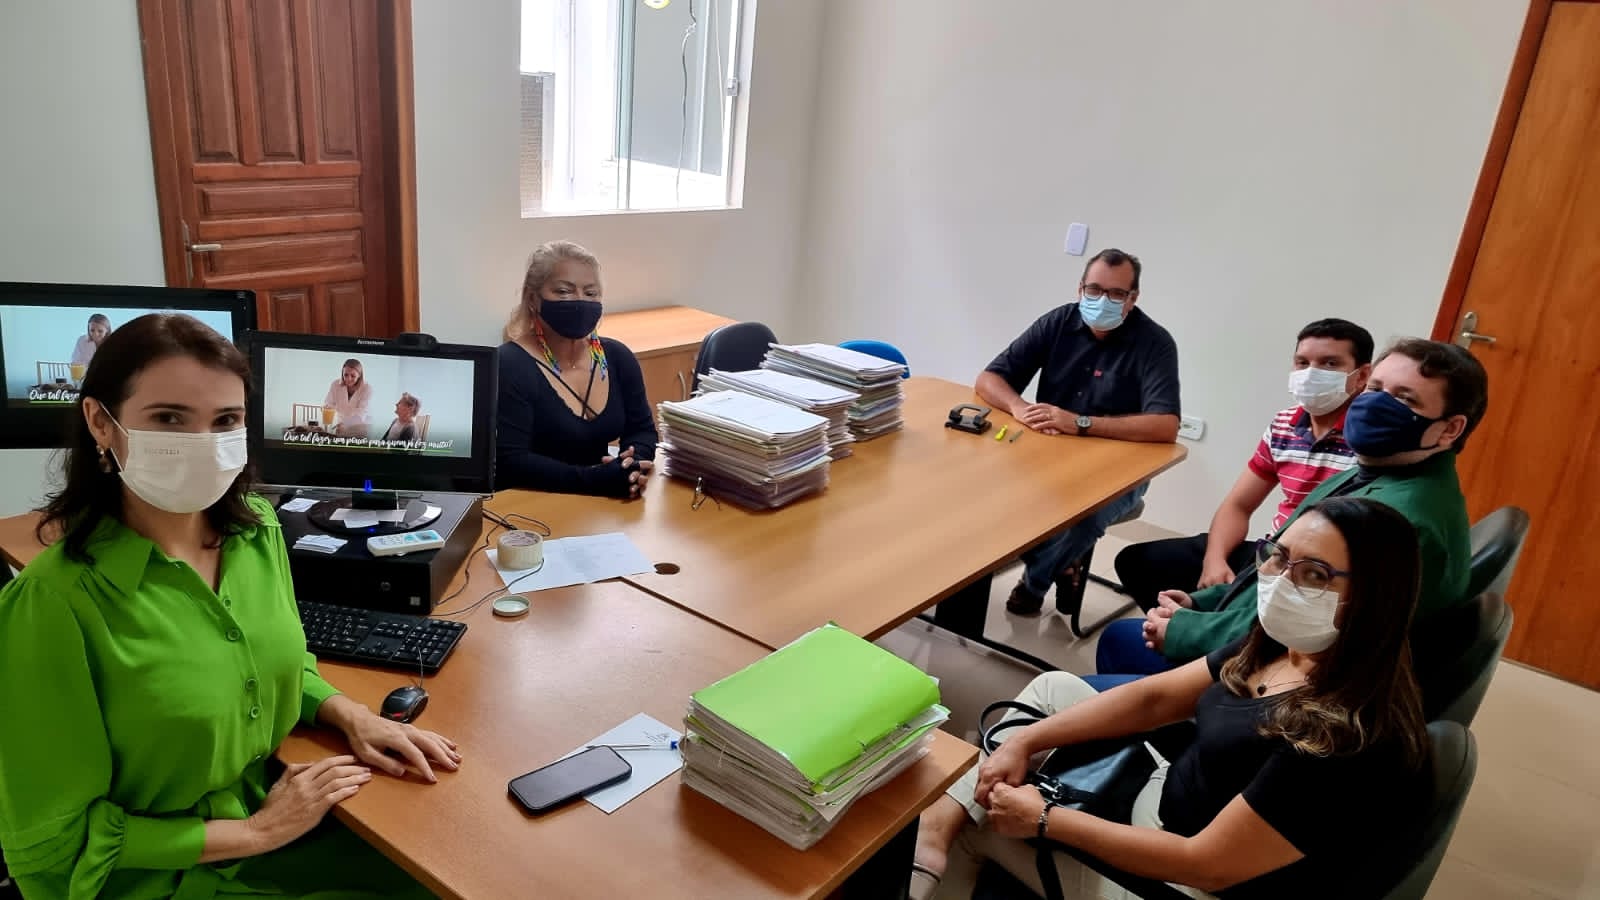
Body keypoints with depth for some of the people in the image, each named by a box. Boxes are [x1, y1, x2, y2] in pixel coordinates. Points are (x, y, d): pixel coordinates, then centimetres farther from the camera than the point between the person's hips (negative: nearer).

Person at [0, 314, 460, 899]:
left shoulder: (257, 528, -5)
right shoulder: (53, 601, -23)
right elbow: (50, 844, -16)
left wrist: (350, 716, -5)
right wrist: (256, 831, -18)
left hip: (284, 819, 6)